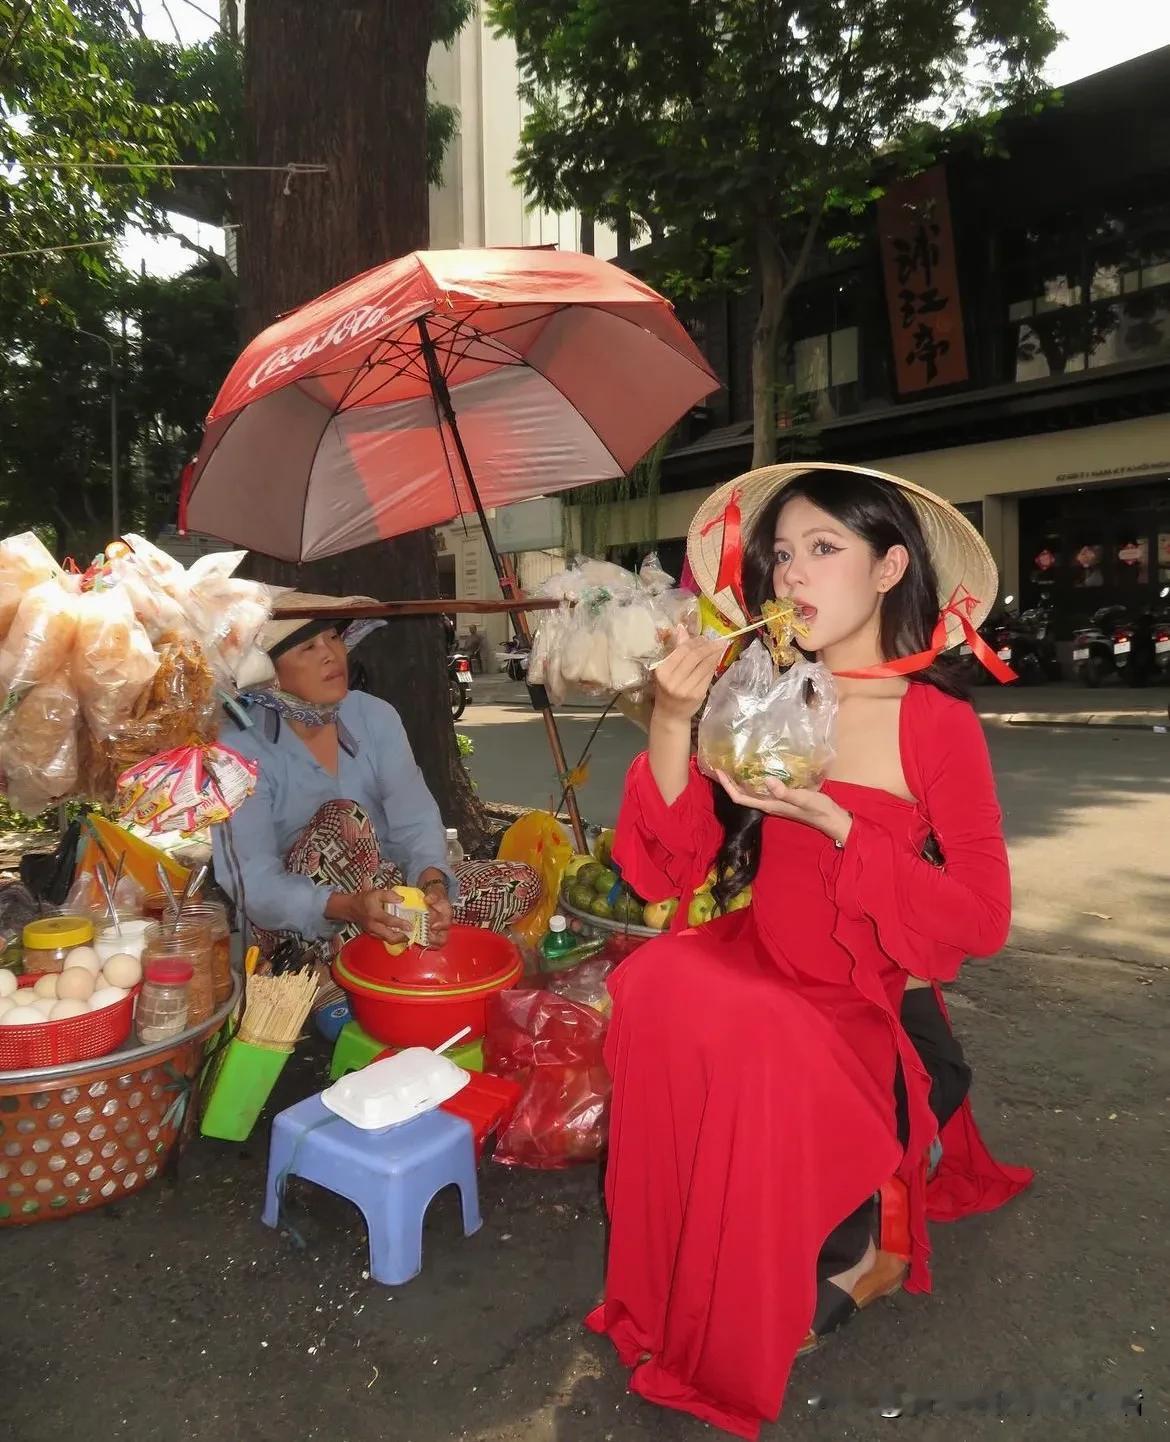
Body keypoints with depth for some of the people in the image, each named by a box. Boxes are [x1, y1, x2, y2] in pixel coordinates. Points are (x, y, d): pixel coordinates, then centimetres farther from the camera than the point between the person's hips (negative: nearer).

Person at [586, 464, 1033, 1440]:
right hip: (757, 981, 3)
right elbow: (667, 874, -4)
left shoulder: (939, 724, -8)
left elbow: (983, 921, -8)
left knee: (754, 1057, -29)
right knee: (657, 982, -26)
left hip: (873, 1013, -2)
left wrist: (834, 823, -19)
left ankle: (832, 1261, 6)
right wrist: (673, 726, -18)